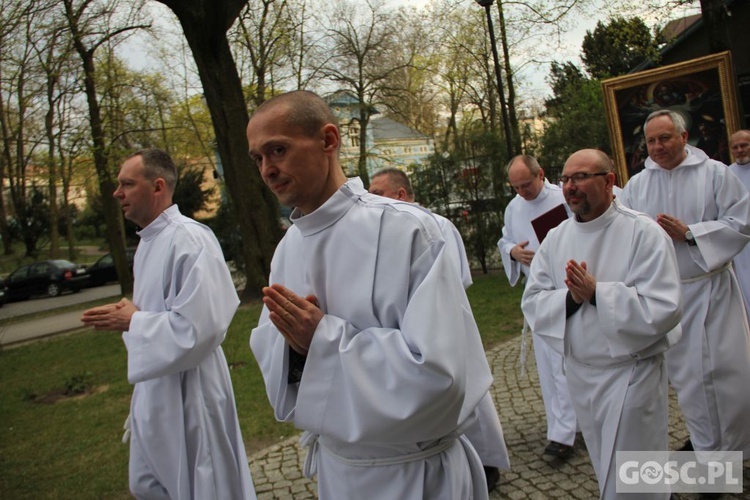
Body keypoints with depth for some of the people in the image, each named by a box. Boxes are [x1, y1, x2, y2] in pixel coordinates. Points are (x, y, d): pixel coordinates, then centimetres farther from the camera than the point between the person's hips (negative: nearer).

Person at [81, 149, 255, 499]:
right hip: (153, 388, 9)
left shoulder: (190, 239, -21)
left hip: (187, 391, -9)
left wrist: (132, 322, -18)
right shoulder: (147, 242, 9)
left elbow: (198, 325, -27)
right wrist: (125, 314, 4)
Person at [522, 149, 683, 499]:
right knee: (605, 472, 23)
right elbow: (532, 302, -1)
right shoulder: (556, 238, 1)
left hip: (630, 373, -5)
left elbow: (663, 309, -22)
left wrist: (596, 293, -25)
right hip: (579, 372, 5)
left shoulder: (643, 232, -15)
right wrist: (570, 298, -19)